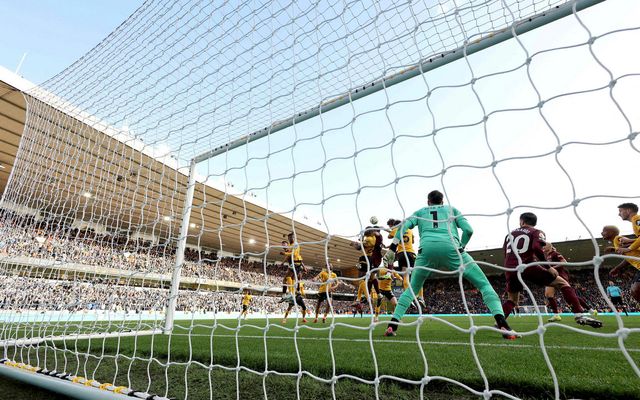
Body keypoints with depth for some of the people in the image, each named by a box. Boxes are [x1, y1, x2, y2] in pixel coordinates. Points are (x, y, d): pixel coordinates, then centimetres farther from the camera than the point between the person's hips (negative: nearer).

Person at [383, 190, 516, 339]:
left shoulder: (420, 212, 30)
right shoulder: (451, 209, 30)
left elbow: (403, 227, 12)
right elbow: (468, 230, 14)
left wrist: (392, 249, 7)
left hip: (427, 248, 1)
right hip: (450, 247, -1)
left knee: (412, 288, 20)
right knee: (484, 284, 14)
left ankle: (392, 325, 9)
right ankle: (503, 325, -5)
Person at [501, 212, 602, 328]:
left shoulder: (510, 234, 23)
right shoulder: (536, 232, 10)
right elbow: (537, 248, -11)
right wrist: (548, 267, -4)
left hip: (510, 269, 4)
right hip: (527, 267, -4)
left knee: (512, 300, 21)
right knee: (562, 283, 15)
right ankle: (580, 315, 3)